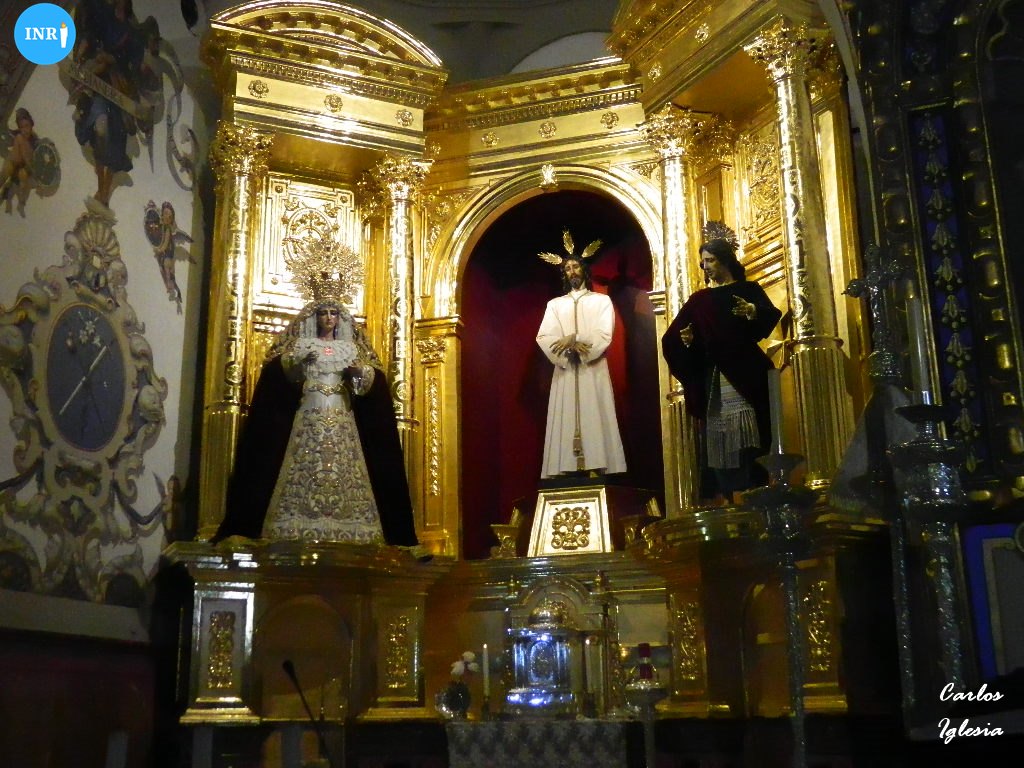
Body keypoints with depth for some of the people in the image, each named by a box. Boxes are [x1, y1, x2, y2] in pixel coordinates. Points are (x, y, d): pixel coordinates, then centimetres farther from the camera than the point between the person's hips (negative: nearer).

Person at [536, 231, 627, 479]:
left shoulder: (601, 300, 10)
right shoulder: (555, 304, 15)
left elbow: (604, 335, -4)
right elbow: (543, 338, 1)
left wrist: (575, 338, -14)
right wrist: (571, 348, -14)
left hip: (593, 371, -2)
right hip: (565, 371, 2)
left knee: (594, 420, -7)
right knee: (566, 422, -5)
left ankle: (597, 468, -10)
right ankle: (566, 469, -8)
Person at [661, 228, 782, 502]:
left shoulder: (748, 290, 6)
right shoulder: (700, 299, 14)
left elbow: (772, 315, -10)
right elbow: (672, 338, 10)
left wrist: (753, 311, -29)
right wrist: (685, 339, -11)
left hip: (743, 373, -4)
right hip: (712, 378, 4)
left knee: (744, 437, -13)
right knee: (718, 439, -2)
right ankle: (728, 497, 0)